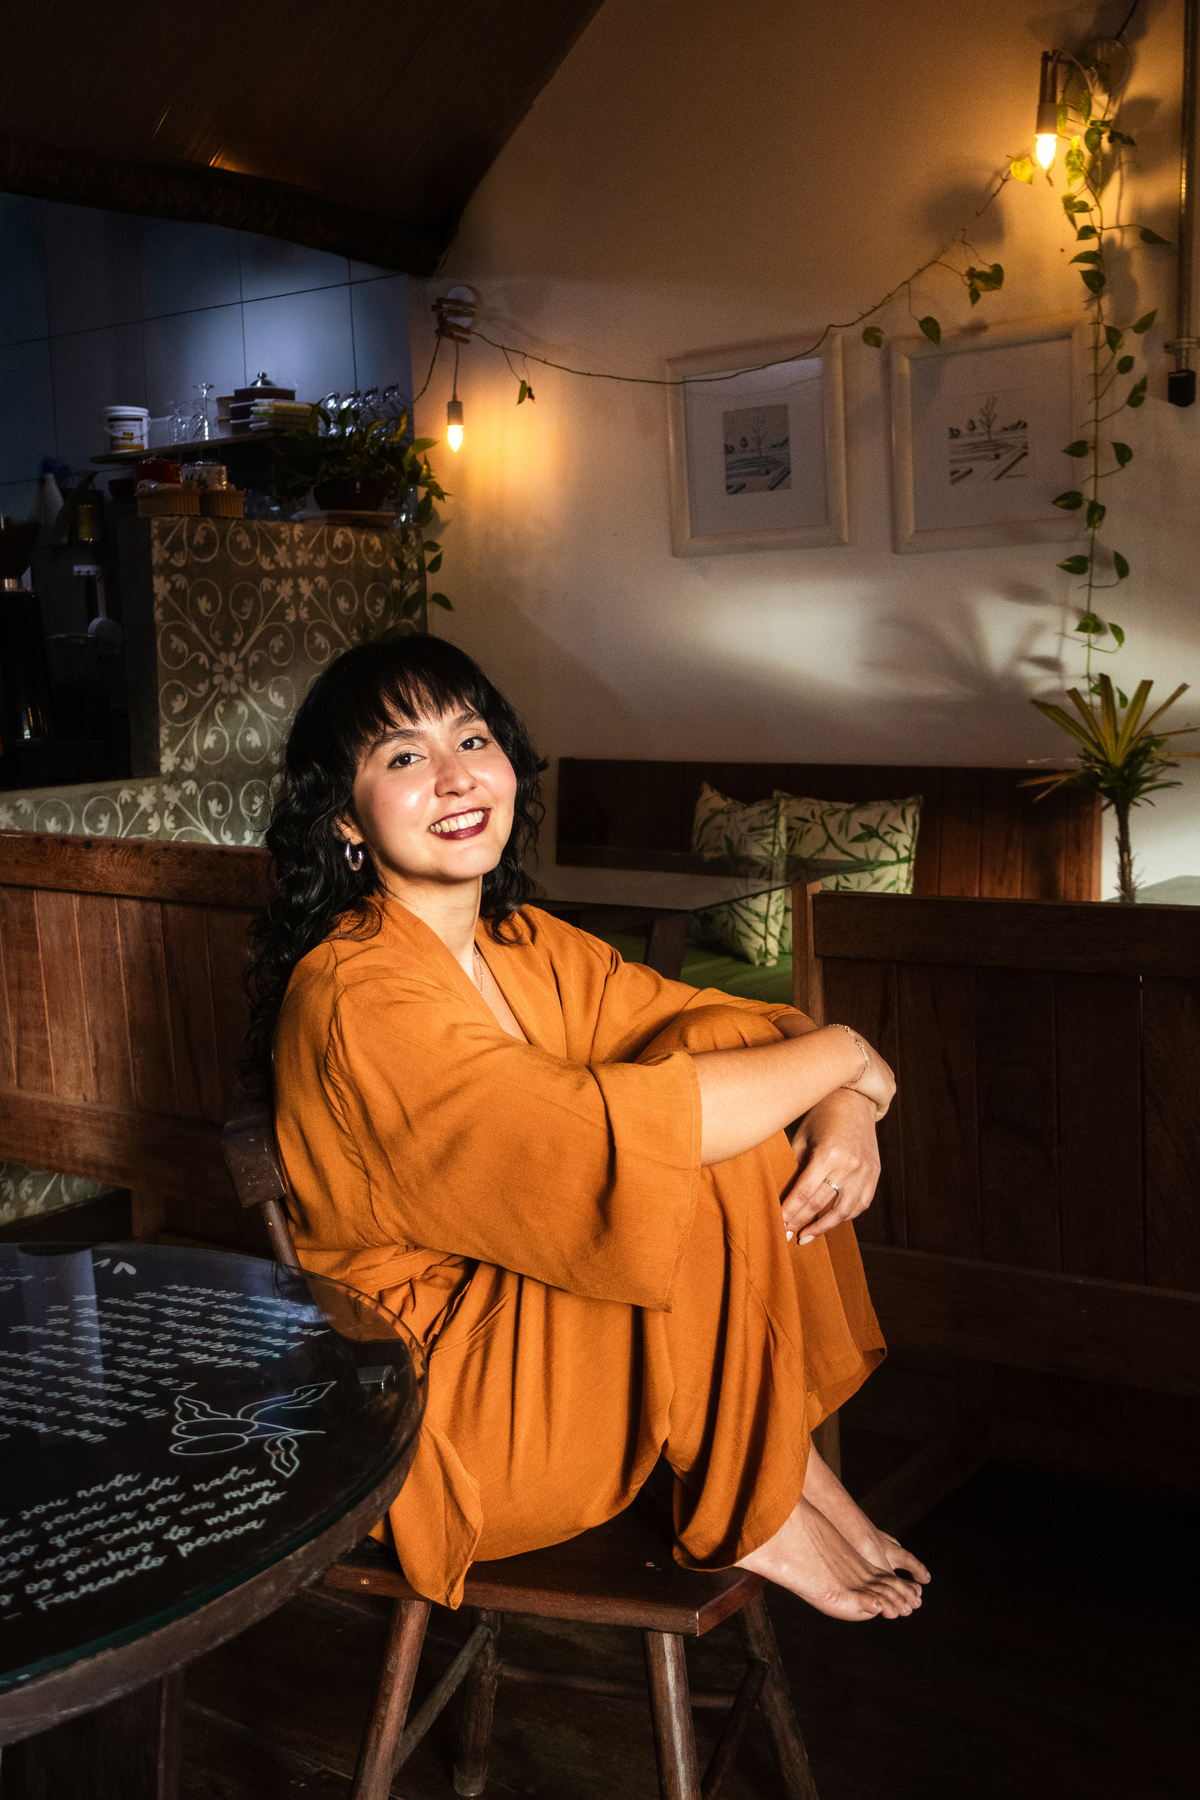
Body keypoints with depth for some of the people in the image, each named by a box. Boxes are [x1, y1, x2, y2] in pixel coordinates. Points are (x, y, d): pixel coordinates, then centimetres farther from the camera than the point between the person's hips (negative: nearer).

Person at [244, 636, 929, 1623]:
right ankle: (747, 1514, -6)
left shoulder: (530, 948, 4)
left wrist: (848, 1107, -19)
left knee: (732, 1054, -8)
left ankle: (790, 1449, -3)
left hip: (553, 1307, 8)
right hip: (433, 1420, -8)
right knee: (697, 1154, -25)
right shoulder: (356, 997, -23)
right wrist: (840, 1052, -21)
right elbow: (599, 1138, -33)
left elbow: (748, 1028, 4)